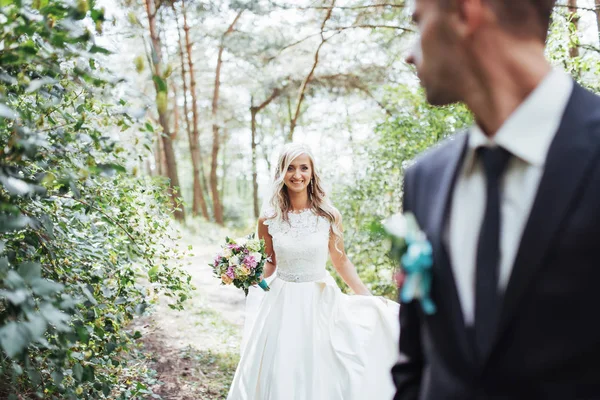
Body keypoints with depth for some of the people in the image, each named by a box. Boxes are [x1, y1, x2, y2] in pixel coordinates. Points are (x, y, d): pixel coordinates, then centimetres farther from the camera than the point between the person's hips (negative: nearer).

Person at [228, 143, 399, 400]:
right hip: (283, 304, 1)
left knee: (320, 373, 6)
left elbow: (341, 261, 5)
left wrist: (370, 299, 4)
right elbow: (269, 264, 9)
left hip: (320, 303, 0)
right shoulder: (269, 219, -3)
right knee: (280, 373, 7)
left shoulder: (329, 216, -5)